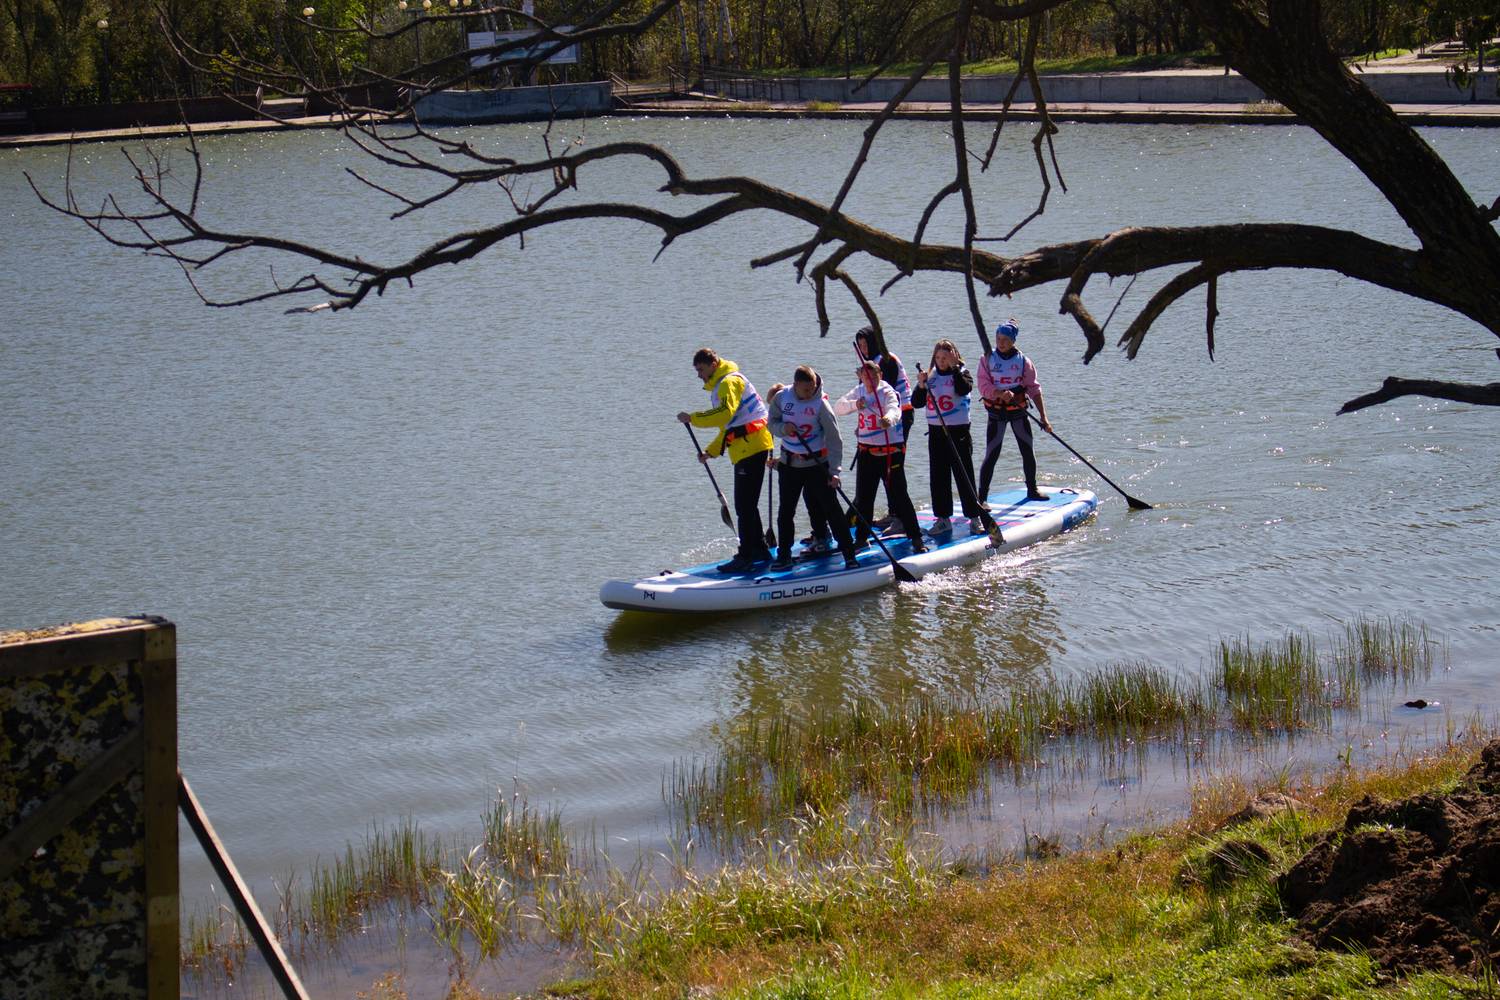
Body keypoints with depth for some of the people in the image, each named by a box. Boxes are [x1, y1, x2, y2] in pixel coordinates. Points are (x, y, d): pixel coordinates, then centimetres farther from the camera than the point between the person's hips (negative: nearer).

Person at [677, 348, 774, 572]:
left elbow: (725, 413, -28)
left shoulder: (729, 382, -9)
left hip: (751, 447, -11)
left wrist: (693, 418, -22)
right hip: (744, 449, 11)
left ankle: (746, 556, -11)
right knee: (747, 504, 16)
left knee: (744, 505, -11)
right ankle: (759, 550, 23)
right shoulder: (720, 385, 24)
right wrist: (710, 451, 23)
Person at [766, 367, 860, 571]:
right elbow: (772, 423, 5)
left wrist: (834, 471, -21)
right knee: (786, 511, 9)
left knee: (831, 510, -4)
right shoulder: (781, 397, -7)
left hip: (818, 464, -3)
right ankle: (784, 555, 23)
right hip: (790, 464, 3)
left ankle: (849, 555, 1)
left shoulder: (820, 404, -16)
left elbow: (834, 439, -15)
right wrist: (783, 428, -19)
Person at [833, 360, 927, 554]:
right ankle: (862, 537, 24)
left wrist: (889, 418, -57)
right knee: (863, 497, 10)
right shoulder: (859, 392, 6)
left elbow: (893, 409, -33)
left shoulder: (887, 392, -12)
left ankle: (916, 538, -3)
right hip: (867, 451, 6)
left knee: (899, 496, -7)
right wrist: (854, 404, -21)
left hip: (890, 450, -6)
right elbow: (838, 407, -1)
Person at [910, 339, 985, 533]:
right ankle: (943, 519, 16)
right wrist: (921, 386, -12)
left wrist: (954, 367, -23)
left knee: (964, 475, -2)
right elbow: (916, 403, 5)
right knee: (938, 477, 8)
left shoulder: (961, 373, -3)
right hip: (936, 433, 5)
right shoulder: (931, 376, 8)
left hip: (958, 432, -5)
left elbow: (964, 389, -26)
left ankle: (974, 518, 4)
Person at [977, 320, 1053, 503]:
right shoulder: (987, 359, -4)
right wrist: (1001, 394, -30)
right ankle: (982, 497, -3)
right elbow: (984, 387, -11)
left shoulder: (1023, 361, -2)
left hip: (1018, 411, 2)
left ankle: (1032, 490, 27)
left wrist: (1043, 416, -9)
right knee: (991, 456, -6)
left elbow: (1034, 389, -3)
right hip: (996, 412, -2)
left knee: (1028, 452, 9)